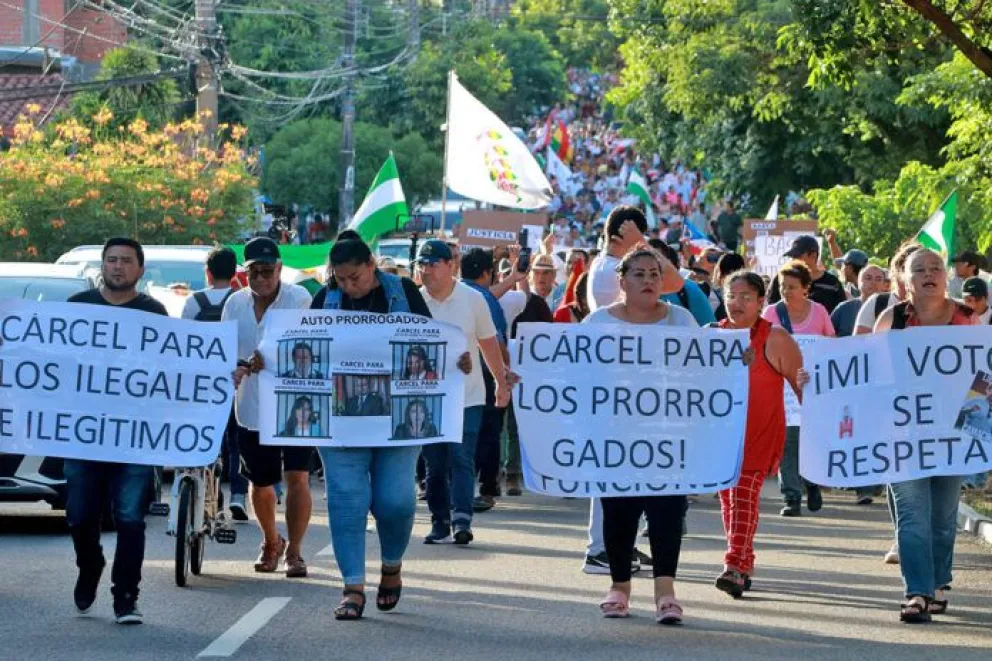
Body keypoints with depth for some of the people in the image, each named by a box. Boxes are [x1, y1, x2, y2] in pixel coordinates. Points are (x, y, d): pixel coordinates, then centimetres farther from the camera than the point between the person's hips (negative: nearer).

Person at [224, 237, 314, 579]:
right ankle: (271, 541, 38)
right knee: (260, 483, 14)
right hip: (252, 407, 4)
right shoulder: (235, 304, 7)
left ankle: (294, 550, -1)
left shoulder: (299, 299, -9)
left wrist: (270, 359, -37)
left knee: (297, 476, -12)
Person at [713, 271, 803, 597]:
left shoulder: (774, 339, -5)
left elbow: (801, 384, -1)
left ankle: (735, 566, -25)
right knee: (727, 495, 8)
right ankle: (744, 564, 19)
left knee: (744, 490, -17)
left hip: (760, 430, -5)